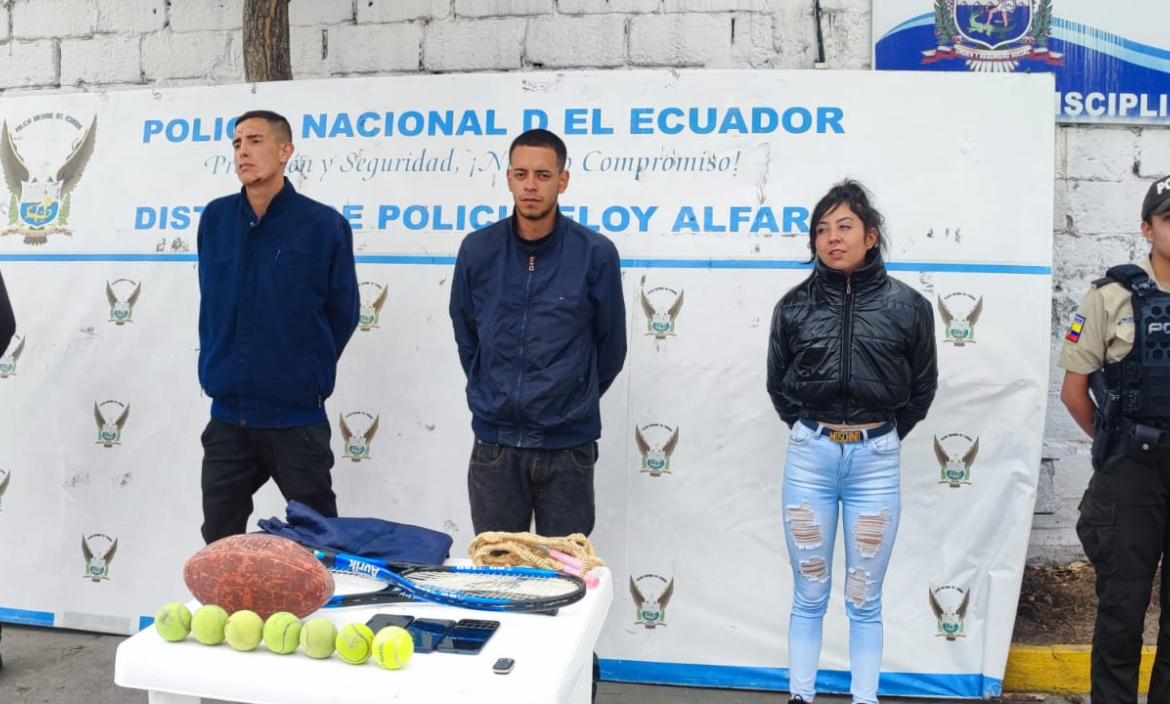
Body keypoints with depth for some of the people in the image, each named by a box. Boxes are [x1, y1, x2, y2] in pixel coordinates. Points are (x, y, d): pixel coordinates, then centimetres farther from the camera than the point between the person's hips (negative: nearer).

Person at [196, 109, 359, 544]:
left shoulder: (324, 225, -8)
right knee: (219, 546, 14)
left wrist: (307, 375, 4)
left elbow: (342, 312, -1)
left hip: (296, 418, -4)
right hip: (228, 416, 4)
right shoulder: (215, 218, 4)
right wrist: (216, 368, 14)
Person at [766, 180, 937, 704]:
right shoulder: (795, 306, 2)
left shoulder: (907, 306, -1)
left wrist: (881, 436, 10)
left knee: (864, 600, 8)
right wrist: (812, 432, 11)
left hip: (876, 461, -1)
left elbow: (921, 387, 10)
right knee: (809, 595, 9)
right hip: (809, 457, 1)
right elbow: (778, 385, 13)